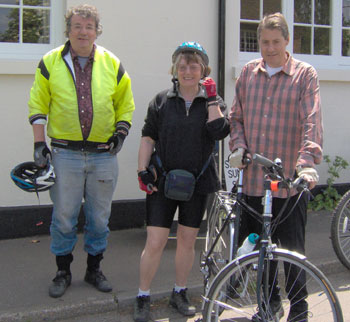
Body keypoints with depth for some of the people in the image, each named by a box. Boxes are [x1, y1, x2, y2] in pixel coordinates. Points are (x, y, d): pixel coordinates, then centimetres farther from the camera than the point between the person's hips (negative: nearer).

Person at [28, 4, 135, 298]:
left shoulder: (112, 64, 5)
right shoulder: (50, 62, 3)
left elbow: (125, 104, 14)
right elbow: (38, 105, 6)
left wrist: (121, 131, -1)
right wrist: (39, 143, -1)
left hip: (104, 154, 1)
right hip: (65, 154, -1)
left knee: (99, 217, 9)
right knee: (64, 217, 3)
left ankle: (94, 269, 26)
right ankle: (63, 272, 21)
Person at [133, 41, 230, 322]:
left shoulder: (213, 101, 4)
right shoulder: (162, 100, 4)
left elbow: (220, 132, -14)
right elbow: (148, 137, 4)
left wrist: (211, 99, -13)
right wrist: (143, 170, -5)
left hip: (197, 182, 1)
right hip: (163, 181, -1)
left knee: (187, 241, 11)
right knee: (155, 243, -4)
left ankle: (180, 293, 29)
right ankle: (143, 297, 12)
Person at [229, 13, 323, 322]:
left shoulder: (305, 74, -1)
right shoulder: (248, 72, 11)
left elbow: (312, 121, -11)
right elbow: (237, 116, 17)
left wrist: (307, 161, -25)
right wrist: (238, 146, -1)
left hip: (290, 180, -4)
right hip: (253, 177, 4)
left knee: (292, 248, 4)